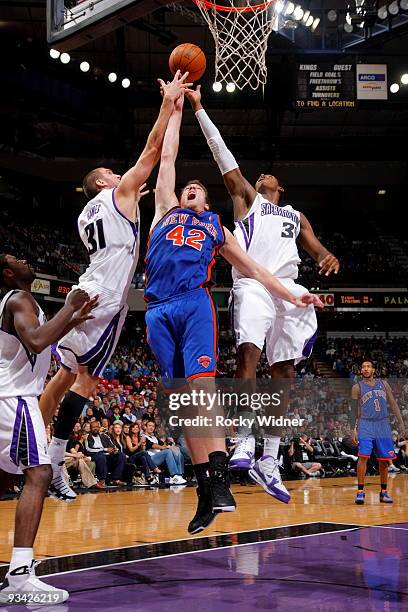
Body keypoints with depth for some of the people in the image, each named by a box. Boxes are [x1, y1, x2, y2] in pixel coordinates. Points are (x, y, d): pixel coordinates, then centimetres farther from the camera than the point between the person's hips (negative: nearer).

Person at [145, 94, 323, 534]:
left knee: (201, 384, -20)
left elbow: (253, 268, 25)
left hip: (195, 303, -2)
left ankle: (219, 479, -28)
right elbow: (167, 156, 29)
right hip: (158, 311, 2)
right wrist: (176, 109, 32)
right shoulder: (165, 210, 27)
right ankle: (206, 488, -1)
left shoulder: (216, 228, 26)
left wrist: (291, 296, 17)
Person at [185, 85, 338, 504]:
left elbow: (316, 248, 22)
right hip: (252, 285, -4)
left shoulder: (296, 216, 32)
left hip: (289, 290, 4)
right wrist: (199, 109, 14)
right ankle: (244, 445, -26)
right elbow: (222, 154, 18)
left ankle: (268, 462, 2)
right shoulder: (246, 198, 24)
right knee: (247, 355, -25)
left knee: (283, 373, -2)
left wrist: (328, 258, -3)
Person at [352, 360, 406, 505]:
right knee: (363, 456, -16)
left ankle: (383, 492, 17)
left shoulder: (383, 384, 10)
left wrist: (400, 423, 4)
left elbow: (393, 404, 10)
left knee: (384, 460, 6)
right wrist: (354, 429, -6)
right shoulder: (357, 387, 2)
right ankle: (360, 491, -12)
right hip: (365, 425, -3)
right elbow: (355, 411, 2)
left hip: (383, 425, 3)